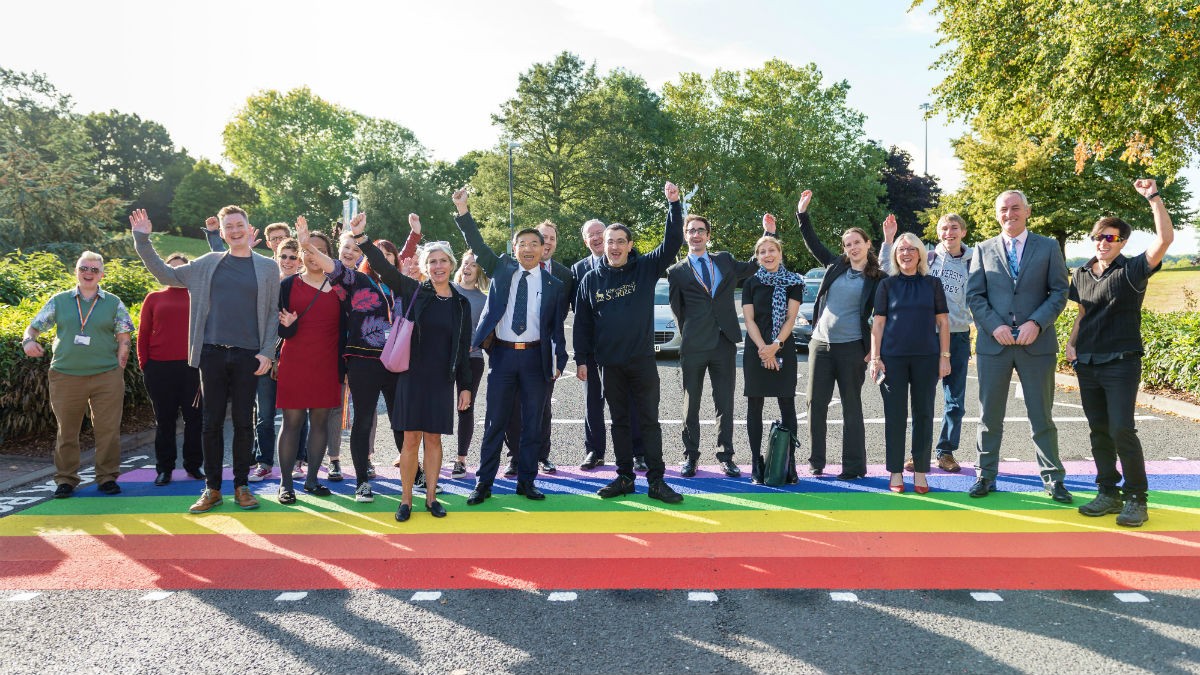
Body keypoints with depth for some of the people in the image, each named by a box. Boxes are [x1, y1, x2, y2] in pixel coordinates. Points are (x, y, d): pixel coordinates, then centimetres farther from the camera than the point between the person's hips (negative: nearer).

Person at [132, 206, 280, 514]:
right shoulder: (208, 263, 10)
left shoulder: (268, 267, 6)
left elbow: (274, 312, 4)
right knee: (212, 422, 4)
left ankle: (241, 486, 16)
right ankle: (212, 488, 14)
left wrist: (267, 352, -5)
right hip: (212, 353, 1)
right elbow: (166, 274, 17)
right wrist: (142, 240, 10)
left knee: (244, 423, 5)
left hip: (248, 356, -1)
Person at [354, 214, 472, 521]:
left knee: (433, 437, 7)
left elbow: (463, 348, 7)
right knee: (410, 438, 1)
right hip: (412, 375, -1)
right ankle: (406, 499, 12)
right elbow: (383, 267, -11)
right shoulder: (413, 291, 0)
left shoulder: (461, 304, 5)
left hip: (442, 379, 2)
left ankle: (431, 497, 18)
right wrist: (361, 236, -24)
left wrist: (465, 386, 6)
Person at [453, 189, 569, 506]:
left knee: (532, 423, 6)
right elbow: (477, 245, 0)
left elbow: (557, 327, 6)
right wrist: (463, 211, -10)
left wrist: (558, 361, 0)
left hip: (536, 356, 0)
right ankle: (484, 482, 11)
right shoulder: (501, 269, 7)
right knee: (495, 421, 4)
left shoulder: (554, 285, 5)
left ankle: (526, 480, 18)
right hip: (502, 353, 0)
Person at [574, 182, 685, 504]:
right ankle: (624, 478, 19)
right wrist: (581, 360, 4)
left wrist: (674, 205, -20)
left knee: (650, 420, 1)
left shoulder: (646, 268, 0)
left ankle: (656, 481, 7)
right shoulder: (591, 279, 3)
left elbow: (672, 243, -11)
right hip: (609, 363, 2)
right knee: (619, 421, 10)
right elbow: (582, 323, 7)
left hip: (643, 359, -1)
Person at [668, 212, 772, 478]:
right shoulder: (677, 271, 5)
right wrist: (688, 336, 7)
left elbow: (755, 265, 17)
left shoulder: (725, 261, 13)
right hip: (693, 347, -2)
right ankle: (690, 456, 16)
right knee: (691, 404, 7)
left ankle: (725, 456, 14)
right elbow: (677, 309, 9)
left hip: (725, 343, 2)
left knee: (725, 404, 6)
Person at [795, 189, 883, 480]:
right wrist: (802, 213, 15)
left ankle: (854, 466, 9)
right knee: (816, 404, 5)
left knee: (851, 407, 2)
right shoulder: (836, 266, 10)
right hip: (820, 344, 4)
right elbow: (813, 244, 17)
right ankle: (816, 463, 14)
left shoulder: (876, 279, 0)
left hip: (851, 348, -4)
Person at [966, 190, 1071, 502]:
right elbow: (974, 295, 3)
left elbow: (1059, 292, 1)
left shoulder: (1048, 247, 5)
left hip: (1037, 343, -1)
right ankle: (985, 476, 17)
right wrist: (994, 326, -11)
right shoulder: (984, 249, 8)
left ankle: (1053, 479, 16)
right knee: (990, 416, 7)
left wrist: (1036, 323, -13)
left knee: (1041, 416, 6)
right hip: (993, 343, 1)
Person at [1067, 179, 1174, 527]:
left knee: (1122, 430, -11)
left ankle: (1136, 499, 1)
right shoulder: (1081, 274, 10)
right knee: (1099, 432, 9)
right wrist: (1071, 342, 7)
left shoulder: (1132, 270, -5)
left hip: (1121, 363, -5)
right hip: (1087, 365, 5)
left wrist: (1154, 197, -22)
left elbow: (1165, 239, -20)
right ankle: (1108, 493, 19)